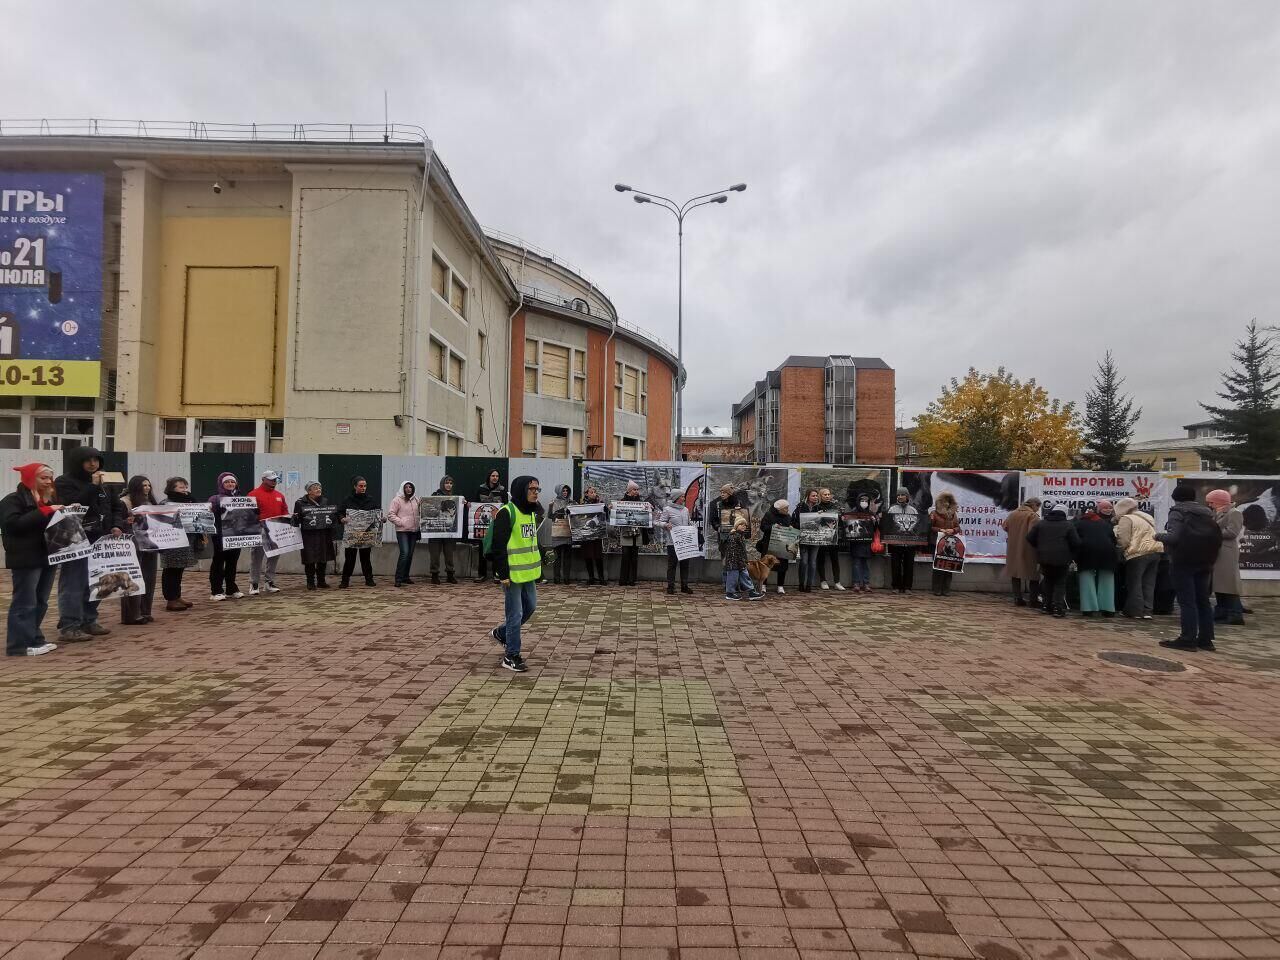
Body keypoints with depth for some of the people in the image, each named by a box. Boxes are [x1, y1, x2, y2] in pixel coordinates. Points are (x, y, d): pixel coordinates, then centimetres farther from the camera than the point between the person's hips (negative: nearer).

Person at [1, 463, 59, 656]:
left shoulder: (50, 498, 18)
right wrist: (45, 511, -22)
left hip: (47, 557, 8)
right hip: (26, 560, -8)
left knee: (41, 602, 12)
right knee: (25, 603, -6)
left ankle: (34, 639, 20)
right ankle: (20, 645, -1)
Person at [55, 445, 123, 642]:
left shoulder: (103, 484, 17)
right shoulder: (64, 483, -4)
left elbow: (116, 507, 21)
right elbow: (71, 507, -20)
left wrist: (117, 525, 3)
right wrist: (92, 486, -19)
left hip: (99, 541, 7)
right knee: (74, 584, -7)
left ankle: (89, 621, 20)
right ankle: (68, 627, -5)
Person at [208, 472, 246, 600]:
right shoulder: (215, 499, 0)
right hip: (220, 535, -4)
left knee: (232, 562, 10)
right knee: (218, 562, 0)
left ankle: (231, 589, 19)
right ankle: (216, 591, 4)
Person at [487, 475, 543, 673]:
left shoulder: (532, 512, 11)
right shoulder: (507, 513, -16)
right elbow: (498, 546, -18)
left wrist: (536, 566, 21)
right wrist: (503, 574, -19)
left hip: (528, 571, 9)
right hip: (512, 573, -9)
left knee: (530, 606, 18)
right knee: (515, 614, -1)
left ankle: (502, 633, 39)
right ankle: (511, 656, 12)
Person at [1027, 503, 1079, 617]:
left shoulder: (1041, 523, 5)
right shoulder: (1068, 525, -3)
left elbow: (1030, 538, 3)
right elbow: (1076, 543, -8)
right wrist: (1071, 554, 11)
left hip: (1044, 558, 3)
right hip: (1062, 559, -3)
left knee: (1048, 582, 18)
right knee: (1060, 583, 6)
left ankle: (1047, 606, 19)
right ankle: (1058, 608, -4)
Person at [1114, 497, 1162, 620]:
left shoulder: (1126, 519, -4)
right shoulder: (1146, 517, 23)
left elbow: (1123, 541, -10)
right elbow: (1151, 535, 24)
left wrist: (1120, 550, 7)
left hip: (1139, 553, -8)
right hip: (1156, 551, 8)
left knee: (1134, 582, 1)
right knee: (1149, 583, 11)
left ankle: (1135, 611, 3)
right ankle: (1147, 610, 11)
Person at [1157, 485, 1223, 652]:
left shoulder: (1177, 512, -8)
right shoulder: (1208, 512, 13)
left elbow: (1173, 537, -19)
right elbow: (1217, 537, 9)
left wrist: (1159, 536, -1)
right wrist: (1210, 556, 21)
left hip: (1183, 561, -7)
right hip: (1204, 562, 7)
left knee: (1186, 601, -5)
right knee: (1203, 600, 12)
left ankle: (1188, 639, -5)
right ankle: (1206, 639, 15)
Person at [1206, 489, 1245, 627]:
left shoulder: (1234, 513, -5)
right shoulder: (1217, 514, 22)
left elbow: (1231, 532, -16)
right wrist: (1216, 516, 1)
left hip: (1226, 554, -9)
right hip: (1216, 553, 9)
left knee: (1229, 584, -9)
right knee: (1219, 584, 10)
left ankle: (1236, 616, -7)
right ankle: (1222, 614, 15)